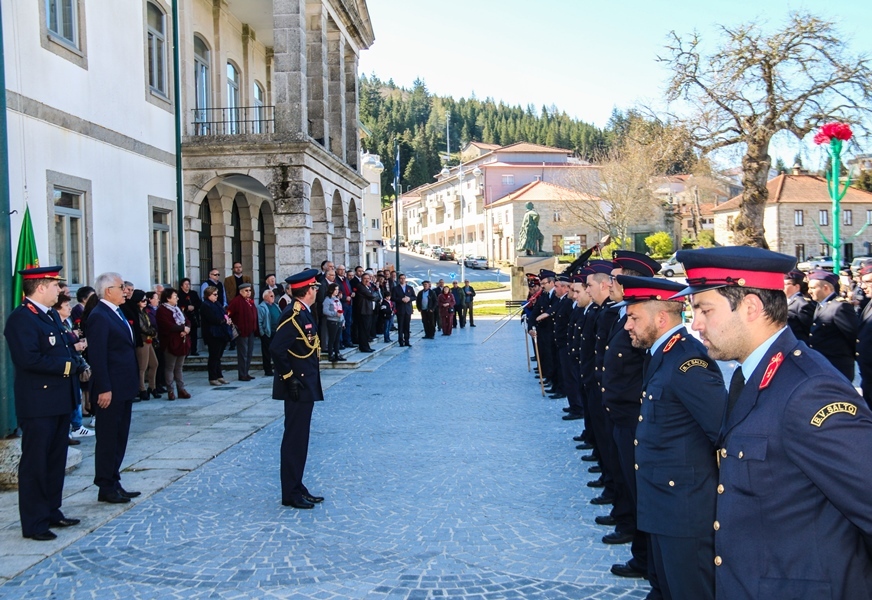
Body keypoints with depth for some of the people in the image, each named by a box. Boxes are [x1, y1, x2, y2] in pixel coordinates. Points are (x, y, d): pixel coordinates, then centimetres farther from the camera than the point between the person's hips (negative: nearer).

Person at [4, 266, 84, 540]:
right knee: (35, 464, 0)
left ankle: (52, 512, 28)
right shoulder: (21, 318, -15)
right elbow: (29, 359, -26)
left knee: (56, 461, 17)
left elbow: (64, 349, 20)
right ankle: (33, 523, 8)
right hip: (38, 404, -10)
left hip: (60, 402, 10)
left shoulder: (50, 315, 15)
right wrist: (66, 366, -20)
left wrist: (77, 361, -1)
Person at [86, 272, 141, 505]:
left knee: (120, 438, 14)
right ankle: (106, 488, 9)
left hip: (124, 388, 9)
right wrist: (104, 389, -23)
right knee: (108, 439, 0)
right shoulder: (99, 316, -16)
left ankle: (114, 483, 23)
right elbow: (97, 356, -21)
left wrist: (133, 383, 16)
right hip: (111, 390, -9)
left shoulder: (116, 313, 14)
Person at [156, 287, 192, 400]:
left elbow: (187, 321, 12)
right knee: (170, 367, 0)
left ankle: (181, 389, 14)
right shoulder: (162, 310, -12)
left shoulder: (177, 309, 16)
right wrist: (182, 328, -13)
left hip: (182, 342, 8)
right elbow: (168, 326, -23)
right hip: (171, 343, -8)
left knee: (179, 367, 11)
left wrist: (186, 329, -10)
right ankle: (170, 391, 6)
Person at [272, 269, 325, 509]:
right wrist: (289, 377, -20)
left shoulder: (304, 313, 12)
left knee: (299, 439, 15)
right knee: (294, 439, -2)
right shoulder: (294, 315, -18)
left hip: (306, 386, 10)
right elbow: (276, 349, -26)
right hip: (297, 387, -10)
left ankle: (297, 487, 25)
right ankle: (291, 494, 6)